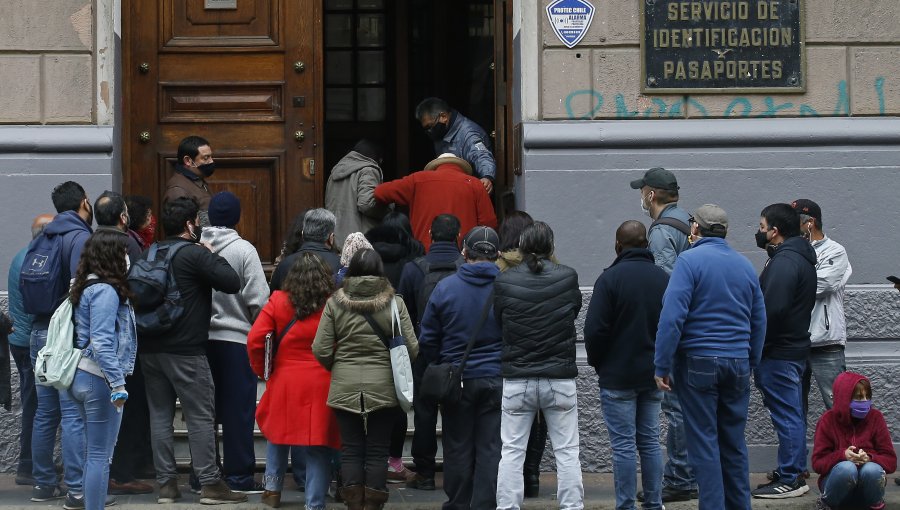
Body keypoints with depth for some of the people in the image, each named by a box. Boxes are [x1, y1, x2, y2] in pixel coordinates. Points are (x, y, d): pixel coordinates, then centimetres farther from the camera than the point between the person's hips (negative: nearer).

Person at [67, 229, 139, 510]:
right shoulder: (106, 291, -15)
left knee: (93, 450, 19)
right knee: (100, 455, -5)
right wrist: (117, 383, -25)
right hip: (99, 380, -10)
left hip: (81, 376, 10)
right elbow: (102, 343, -23)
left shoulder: (87, 287, 14)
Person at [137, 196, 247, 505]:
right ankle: (210, 483, -2)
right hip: (185, 350, -7)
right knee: (200, 416, -2)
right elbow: (232, 283, -16)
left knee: (160, 415, 9)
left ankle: (166, 483, 9)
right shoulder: (195, 254, -11)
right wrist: (215, 257, -1)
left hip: (150, 348, 7)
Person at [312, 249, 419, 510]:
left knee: (351, 449, 8)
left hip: (344, 387, 1)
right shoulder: (394, 304, -5)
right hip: (383, 387, -1)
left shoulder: (334, 303, -3)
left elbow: (321, 350, -3)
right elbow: (412, 349, -4)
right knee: (377, 451, 6)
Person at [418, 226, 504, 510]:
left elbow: (428, 340, 3)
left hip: (457, 379, 1)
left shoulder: (445, 288, -3)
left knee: (458, 447, 9)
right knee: (491, 449, 2)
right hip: (497, 380, -1)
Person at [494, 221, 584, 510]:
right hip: (560, 378, 0)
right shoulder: (567, 278, -7)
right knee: (567, 452, 6)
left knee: (511, 452, 7)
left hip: (517, 380, 0)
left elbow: (496, 322, 3)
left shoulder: (504, 281, -7)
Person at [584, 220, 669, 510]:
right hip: (653, 376, 5)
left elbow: (595, 329, -14)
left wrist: (597, 363, 2)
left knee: (624, 444, -3)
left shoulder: (611, 278, -13)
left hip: (617, 376, -5)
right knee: (650, 441, 12)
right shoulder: (663, 278, 4)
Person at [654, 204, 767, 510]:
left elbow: (672, 316, -15)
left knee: (703, 442, -1)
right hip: (738, 363, 5)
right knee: (734, 443, 13)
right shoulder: (745, 266, 10)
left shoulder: (689, 261, -8)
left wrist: (662, 366, -12)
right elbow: (759, 321, 14)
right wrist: (751, 363, 21)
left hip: (698, 362, -5)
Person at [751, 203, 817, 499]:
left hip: (779, 353, -11)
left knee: (786, 416, -6)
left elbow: (772, 310, -25)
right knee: (792, 415, 15)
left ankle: (790, 480, -4)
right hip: (795, 347, 11)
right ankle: (794, 472, 22)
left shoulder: (784, 262, -18)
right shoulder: (802, 258, 16)